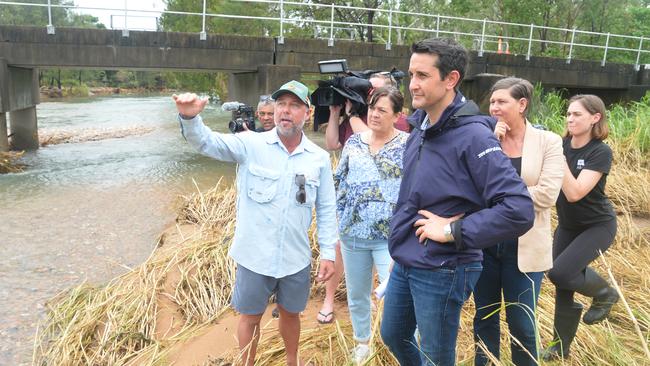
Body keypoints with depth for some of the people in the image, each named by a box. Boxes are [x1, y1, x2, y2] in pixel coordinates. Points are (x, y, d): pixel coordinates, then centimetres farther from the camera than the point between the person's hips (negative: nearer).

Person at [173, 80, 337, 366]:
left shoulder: (320, 158, -2)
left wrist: (328, 253, 1)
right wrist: (190, 118, -41)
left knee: (290, 313, 24)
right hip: (255, 256, -2)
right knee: (250, 317, 17)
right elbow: (207, 142, -20)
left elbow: (326, 210, 3)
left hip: (296, 259, 2)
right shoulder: (251, 144, -9)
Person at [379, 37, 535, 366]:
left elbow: (519, 211, -27)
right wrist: (401, 233, 6)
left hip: (442, 272, -8)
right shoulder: (419, 129, 4)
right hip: (403, 264, 8)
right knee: (393, 336, 26)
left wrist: (453, 231, -22)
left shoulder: (472, 135, -21)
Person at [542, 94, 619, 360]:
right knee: (563, 287, 8)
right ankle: (561, 347, 26)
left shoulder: (600, 152, -19)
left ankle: (604, 293, 10)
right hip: (567, 226, 5)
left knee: (561, 272, -22)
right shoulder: (560, 145, -4)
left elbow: (574, 193, -29)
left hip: (597, 226, -5)